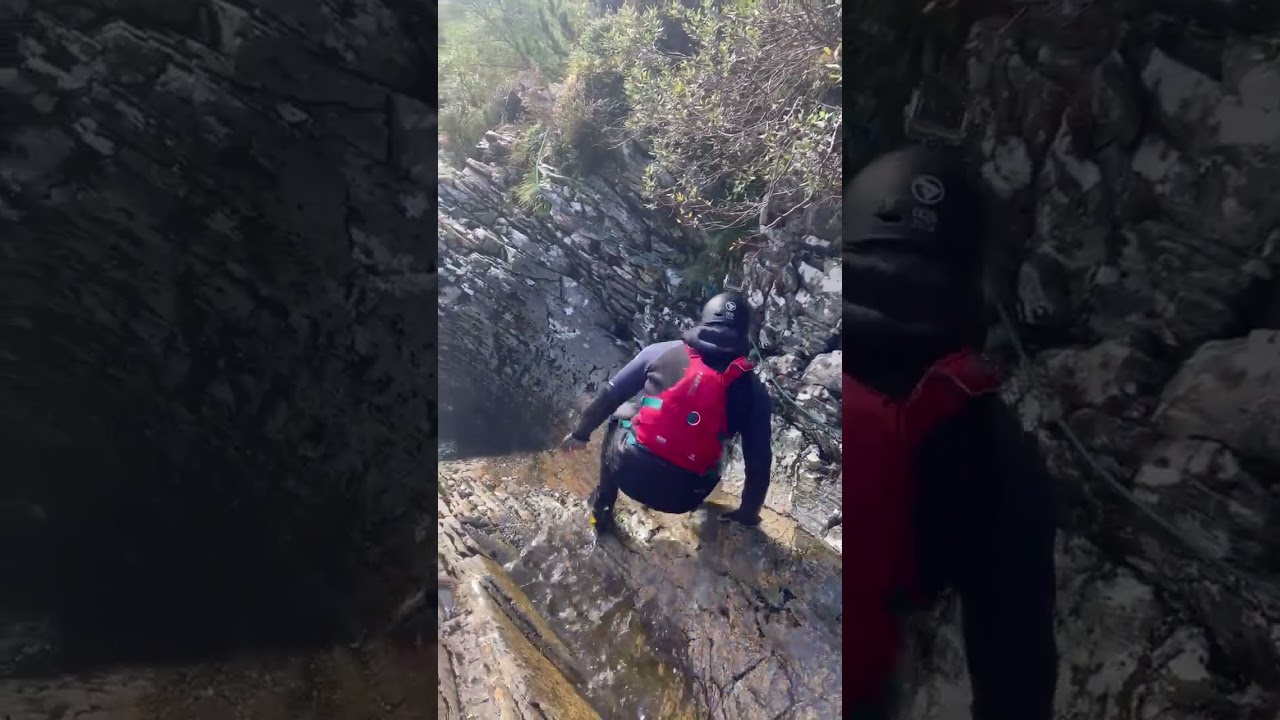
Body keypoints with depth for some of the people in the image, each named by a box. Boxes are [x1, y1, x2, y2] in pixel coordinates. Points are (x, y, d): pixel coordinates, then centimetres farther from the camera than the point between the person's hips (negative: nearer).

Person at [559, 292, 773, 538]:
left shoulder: (662, 352, 1)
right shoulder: (753, 390, 0)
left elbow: (609, 396, 8)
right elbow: (759, 460, 3)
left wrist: (581, 432, 23)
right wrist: (749, 512, 18)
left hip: (629, 472, -1)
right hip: (682, 498, 1)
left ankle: (602, 510, 38)